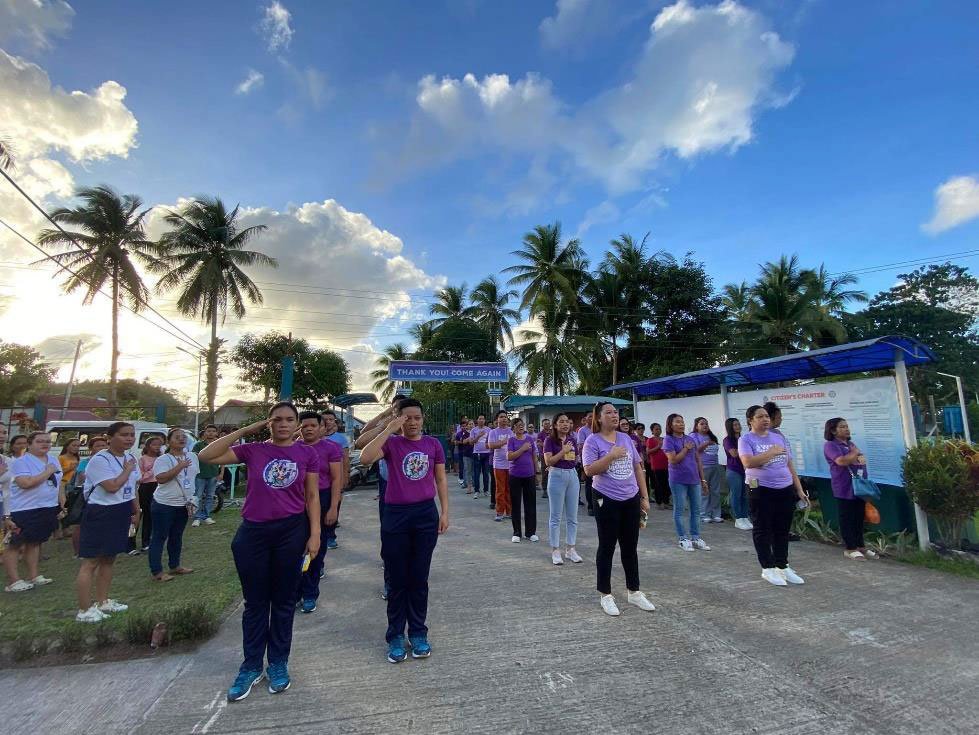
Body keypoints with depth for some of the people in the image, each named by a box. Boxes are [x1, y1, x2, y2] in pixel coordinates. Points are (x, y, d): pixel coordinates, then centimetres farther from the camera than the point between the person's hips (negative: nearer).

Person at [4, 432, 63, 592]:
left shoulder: (54, 459, 9)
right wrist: (47, 472, -18)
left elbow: (58, 483, 16)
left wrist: (62, 505, 12)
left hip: (48, 509, 7)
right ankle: (13, 581, 8)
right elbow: (25, 483, -26)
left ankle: (33, 576, 22)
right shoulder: (20, 461, -13)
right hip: (23, 510, -7)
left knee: (34, 542, 15)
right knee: (14, 544, 3)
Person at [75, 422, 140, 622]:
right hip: (100, 513, -8)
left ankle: (102, 602, 29)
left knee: (109, 558, 17)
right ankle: (84, 610, 8)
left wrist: (136, 511, 18)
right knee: (90, 562, -1)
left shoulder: (130, 457, 7)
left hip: (122, 513, 8)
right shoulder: (99, 460, -17)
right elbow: (112, 486, -27)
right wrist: (128, 469, -14)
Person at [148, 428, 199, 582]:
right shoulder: (162, 459, -12)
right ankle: (156, 572, 10)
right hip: (164, 505, -6)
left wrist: (192, 499, 14)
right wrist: (179, 466, -29)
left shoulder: (192, 456, 5)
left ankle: (175, 566, 29)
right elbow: (160, 479, -25)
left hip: (184, 505, 6)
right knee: (159, 538, 2)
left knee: (177, 537, 17)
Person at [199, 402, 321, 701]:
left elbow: (312, 497, 1)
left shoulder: (307, 454, -2)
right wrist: (246, 429, -8)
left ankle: (278, 664, 31)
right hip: (253, 532, 1)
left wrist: (315, 534, -5)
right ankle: (251, 667, 32)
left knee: (283, 601, 13)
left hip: (292, 531, 0)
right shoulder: (252, 450, 0)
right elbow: (206, 455, -8)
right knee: (255, 602, 14)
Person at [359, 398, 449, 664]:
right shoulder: (391, 443, -4)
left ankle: (418, 633, 30)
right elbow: (365, 457, -23)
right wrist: (389, 429, -22)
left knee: (419, 579, 14)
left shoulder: (433, 444, 2)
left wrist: (445, 511, 3)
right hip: (395, 515, -1)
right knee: (397, 580, 11)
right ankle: (396, 636, 28)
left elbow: (441, 480, 7)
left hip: (426, 515, 2)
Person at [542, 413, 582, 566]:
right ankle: (555, 550, 12)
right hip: (557, 476, -5)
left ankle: (570, 549, 21)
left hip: (572, 475, 5)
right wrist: (563, 451, -16)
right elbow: (548, 461, -13)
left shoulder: (573, 440, 8)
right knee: (555, 516, 2)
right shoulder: (550, 440, -6)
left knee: (572, 516, 10)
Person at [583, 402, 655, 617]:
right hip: (607, 501, -5)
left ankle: (634, 592, 30)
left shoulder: (626, 438, 6)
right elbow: (590, 470, -18)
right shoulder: (592, 441, -9)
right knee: (607, 548, 6)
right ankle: (606, 595, 19)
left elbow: (638, 468, 11)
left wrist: (644, 496, 9)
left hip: (631, 500, 5)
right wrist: (611, 455, -23)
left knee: (630, 547, 15)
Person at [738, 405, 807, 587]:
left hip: (785, 490, 6)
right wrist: (772, 452, -17)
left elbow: (790, 465, 14)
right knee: (763, 530, 5)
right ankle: (768, 568, 15)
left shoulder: (779, 437, 10)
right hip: (761, 491, -5)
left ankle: (783, 567, 26)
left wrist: (799, 489, 11)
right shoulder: (746, 439, -7)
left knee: (782, 531, 14)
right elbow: (748, 463, -23)